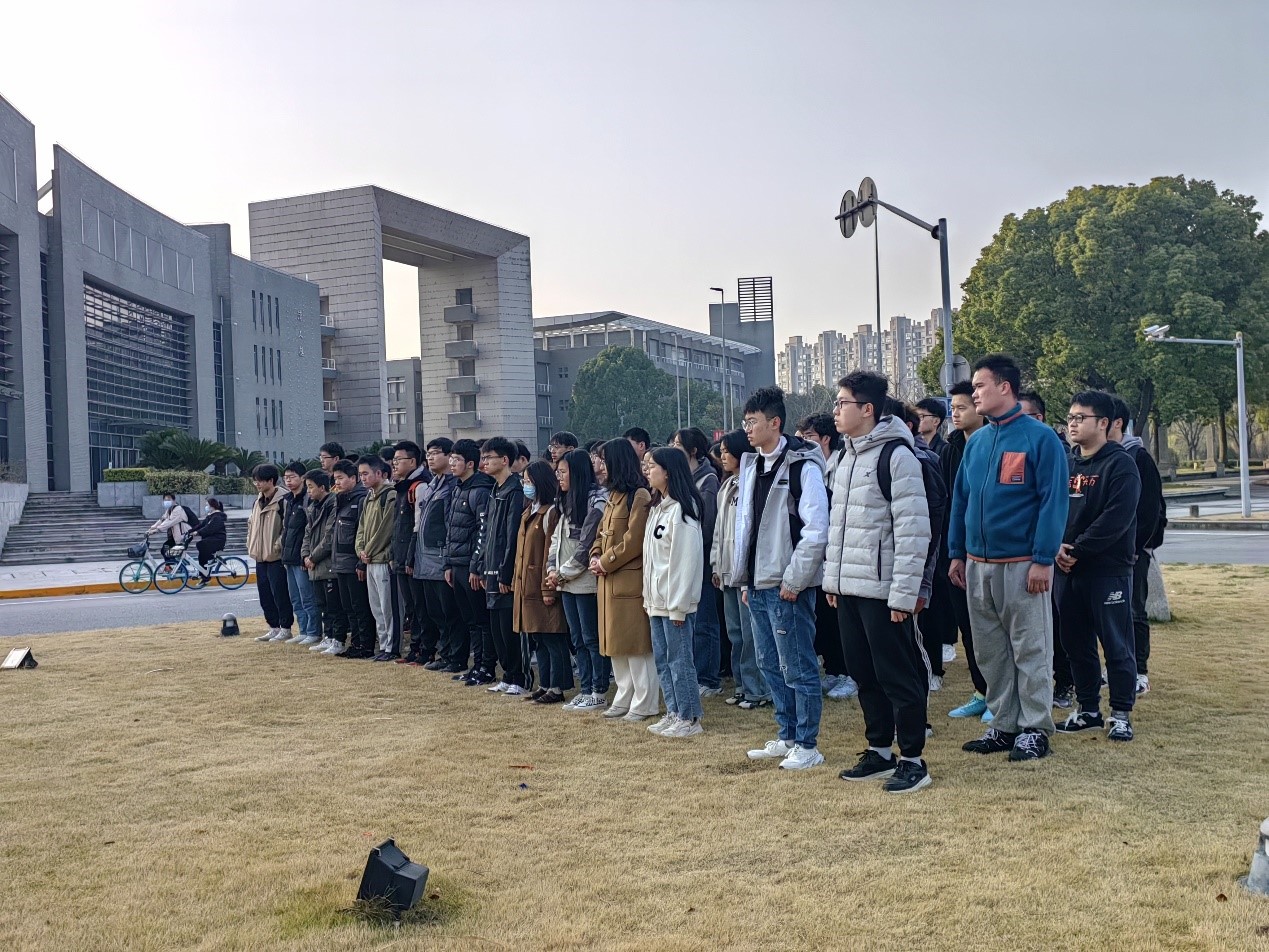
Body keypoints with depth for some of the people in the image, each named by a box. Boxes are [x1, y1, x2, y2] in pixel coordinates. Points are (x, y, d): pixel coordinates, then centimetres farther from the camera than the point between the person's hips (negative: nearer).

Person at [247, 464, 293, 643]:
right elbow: (251, 523, 26)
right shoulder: (258, 502, 14)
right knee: (265, 594, 12)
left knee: (280, 593, -3)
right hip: (260, 556, 9)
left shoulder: (283, 500, -14)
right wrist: (251, 544, 14)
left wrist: (277, 546, -17)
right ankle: (274, 627, 21)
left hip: (276, 556, -9)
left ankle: (285, 629, 6)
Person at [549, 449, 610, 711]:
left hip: (586, 582, -9)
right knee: (578, 639, 12)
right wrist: (552, 568, 3)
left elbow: (587, 545, -16)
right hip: (566, 582, 9)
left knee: (592, 639, -2)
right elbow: (556, 539, 18)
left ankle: (599, 694, 5)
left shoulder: (596, 501, -13)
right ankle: (586, 690, 19)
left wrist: (564, 572, -11)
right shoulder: (566, 502, 16)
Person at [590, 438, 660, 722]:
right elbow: (602, 532, 19)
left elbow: (634, 541, -19)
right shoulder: (614, 495, 17)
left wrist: (606, 563, -11)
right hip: (609, 580, 10)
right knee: (615, 642, 14)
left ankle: (645, 703, 5)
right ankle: (625, 698, 23)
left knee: (636, 643, -3)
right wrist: (596, 557, 1)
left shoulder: (639, 496, -13)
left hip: (631, 580, -10)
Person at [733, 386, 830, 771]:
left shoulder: (802, 465, -13)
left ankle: (808, 746, 10)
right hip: (758, 585, 9)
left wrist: (794, 580, -16)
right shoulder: (751, 465, 13)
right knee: (770, 666, 16)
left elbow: (816, 529, -18)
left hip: (788, 586, -9)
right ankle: (787, 737, 28)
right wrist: (746, 579, 14)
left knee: (798, 668, 0)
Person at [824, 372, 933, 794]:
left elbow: (914, 529, -17)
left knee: (899, 676, 0)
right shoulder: (848, 457, 14)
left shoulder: (896, 455, -13)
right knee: (864, 673, 14)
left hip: (883, 592, -8)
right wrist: (833, 578, 15)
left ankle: (913, 759, 11)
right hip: (848, 590, 9)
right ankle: (880, 751, 25)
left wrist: (904, 594, -19)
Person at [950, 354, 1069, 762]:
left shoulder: (1040, 438, -8)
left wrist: (1043, 560, -17)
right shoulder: (976, 441, 12)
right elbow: (960, 498, 15)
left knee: (1030, 651, 2)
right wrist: (957, 553, 11)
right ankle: (1004, 724, 22)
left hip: (1022, 565, -6)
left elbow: (1053, 501, -12)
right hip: (977, 566, 7)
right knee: (990, 651, 12)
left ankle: (1034, 729, 12)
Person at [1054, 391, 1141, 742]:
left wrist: (1078, 550, -17)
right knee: (1076, 644, 12)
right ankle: (1088, 710, 23)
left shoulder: (1120, 464, -7)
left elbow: (1116, 518, -17)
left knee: (1116, 644, 0)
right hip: (1067, 571, 6)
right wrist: (1056, 546, -8)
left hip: (1109, 570, -6)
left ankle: (1121, 714, 10)